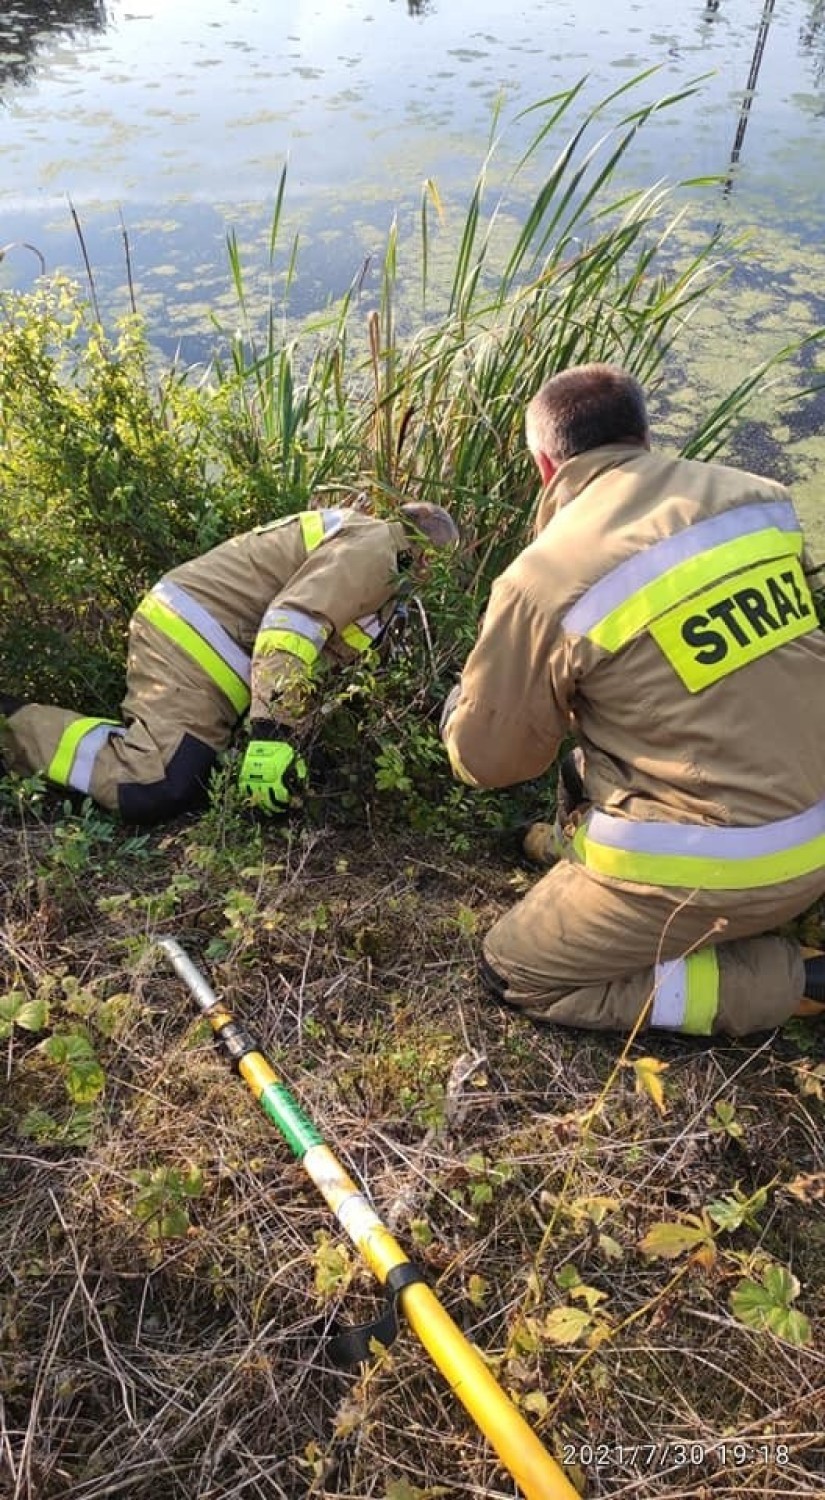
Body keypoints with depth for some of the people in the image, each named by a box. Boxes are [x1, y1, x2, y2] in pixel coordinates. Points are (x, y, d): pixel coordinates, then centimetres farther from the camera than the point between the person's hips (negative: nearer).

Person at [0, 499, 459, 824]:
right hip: (194, 636, -11)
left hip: (188, 629, 11)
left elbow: (321, 624, 30)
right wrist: (273, 736, -31)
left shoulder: (362, 534, 23)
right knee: (154, 791, -22)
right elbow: (291, 626, -26)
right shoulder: (378, 549, -11)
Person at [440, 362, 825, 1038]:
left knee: (516, 973, 12)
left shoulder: (545, 582, -17)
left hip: (712, 866, -7)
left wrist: (458, 706, 20)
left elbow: (486, 758, -5)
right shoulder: (758, 497, -1)